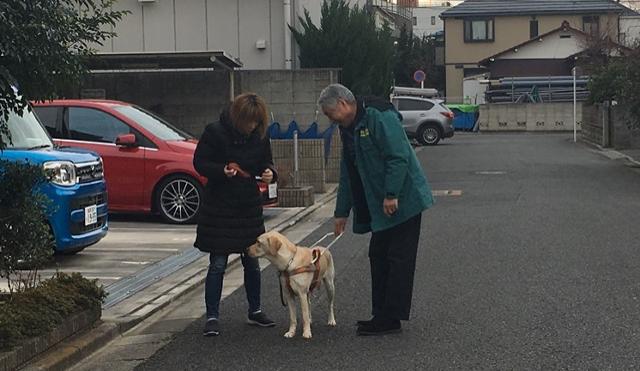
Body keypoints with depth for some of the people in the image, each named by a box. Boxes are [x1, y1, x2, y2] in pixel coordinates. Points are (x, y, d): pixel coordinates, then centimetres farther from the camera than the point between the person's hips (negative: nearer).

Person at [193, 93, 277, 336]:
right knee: (217, 264, -3)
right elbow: (199, 162, -8)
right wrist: (222, 171, -25)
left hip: (250, 207, 4)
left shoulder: (260, 136, 1)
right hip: (219, 208, -4)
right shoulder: (215, 132, -12)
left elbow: (266, 162, 12)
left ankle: (254, 311, 27)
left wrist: (269, 173, -12)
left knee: (252, 263, 12)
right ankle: (212, 317, 5)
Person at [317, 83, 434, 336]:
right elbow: (347, 175, 21)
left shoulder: (379, 117, -16)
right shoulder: (348, 129, 14)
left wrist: (391, 196, -24)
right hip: (379, 206, 10)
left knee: (398, 260, -4)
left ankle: (390, 318, -1)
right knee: (378, 257, 12)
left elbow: (398, 157, -23)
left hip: (402, 201, -10)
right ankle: (382, 315, 19)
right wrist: (342, 211, 21)